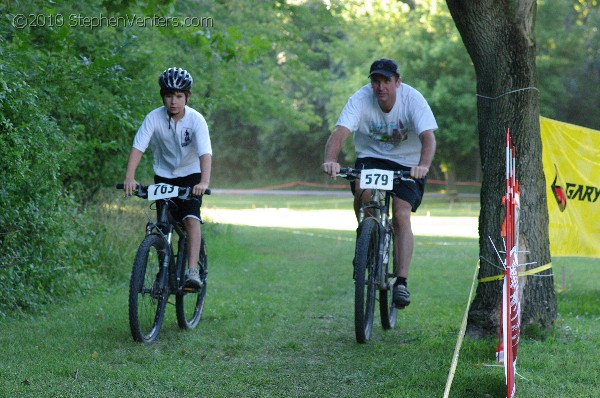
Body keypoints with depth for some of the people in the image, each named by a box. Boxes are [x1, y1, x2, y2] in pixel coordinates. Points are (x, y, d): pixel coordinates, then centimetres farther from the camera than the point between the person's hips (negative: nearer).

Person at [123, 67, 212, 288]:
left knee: (191, 219, -21)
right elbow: (138, 147, -26)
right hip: (164, 174, 2)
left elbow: (205, 153, -33)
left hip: (190, 174, -2)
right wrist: (129, 177, -41)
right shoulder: (154, 118, -19)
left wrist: (204, 182, -49)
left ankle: (192, 271, -25)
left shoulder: (196, 120, -23)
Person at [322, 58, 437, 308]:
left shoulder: (412, 99, -22)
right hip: (370, 158, 1)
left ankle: (401, 283, -15)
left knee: (401, 217, -18)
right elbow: (339, 132, -31)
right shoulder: (361, 99, -19)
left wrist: (423, 166, -52)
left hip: (407, 163, -1)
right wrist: (330, 160, -52)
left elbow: (428, 137, -32)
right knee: (363, 192, -31)